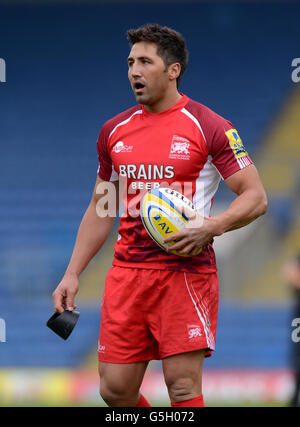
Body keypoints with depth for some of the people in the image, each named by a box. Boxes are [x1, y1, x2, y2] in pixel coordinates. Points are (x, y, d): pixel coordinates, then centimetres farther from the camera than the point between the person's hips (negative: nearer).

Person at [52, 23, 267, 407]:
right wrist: (72, 274, 14)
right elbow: (100, 209, 21)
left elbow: (255, 198, -4)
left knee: (183, 387, -9)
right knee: (115, 389, 1)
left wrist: (210, 228, -21)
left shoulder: (209, 128, -4)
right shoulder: (114, 131, 13)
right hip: (127, 271, 5)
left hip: (186, 271, -5)